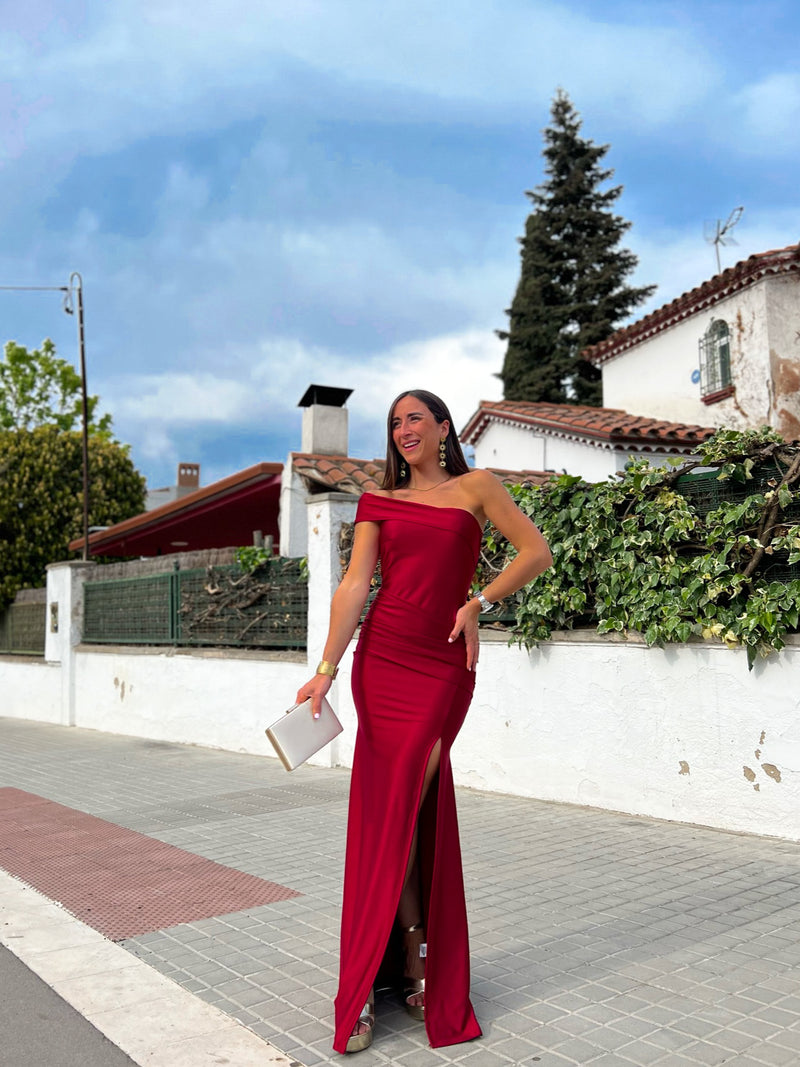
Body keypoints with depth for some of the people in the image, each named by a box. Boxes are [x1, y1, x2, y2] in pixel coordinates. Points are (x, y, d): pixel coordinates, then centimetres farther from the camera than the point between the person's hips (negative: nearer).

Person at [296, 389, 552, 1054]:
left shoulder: (474, 488, 7)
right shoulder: (378, 502, 11)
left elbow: (537, 553, 3)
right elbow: (355, 584, 2)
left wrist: (479, 604, -4)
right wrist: (327, 668, -7)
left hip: (445, 664, -2)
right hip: (382, 661, 2)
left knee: (400, 811, -6)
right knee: (392, 811, -1)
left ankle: (367, 990, 7)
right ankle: (419, 957, 14)